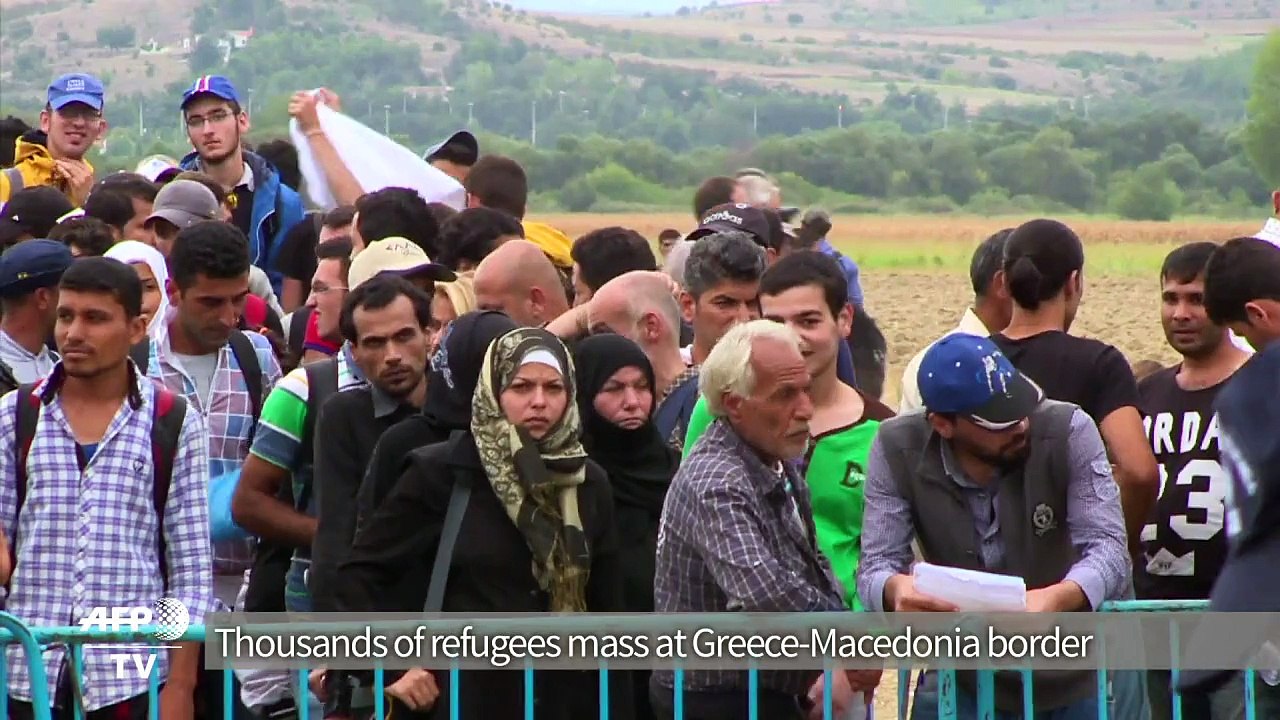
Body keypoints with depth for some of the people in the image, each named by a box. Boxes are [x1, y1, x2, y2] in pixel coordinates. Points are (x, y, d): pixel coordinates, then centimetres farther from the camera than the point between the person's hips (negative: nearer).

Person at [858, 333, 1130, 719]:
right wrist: (895, 589, -40)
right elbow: (876, 566, -14)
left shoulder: (1068, 431, -16)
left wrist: (1058, 598, -44)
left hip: (1074, 686, 0)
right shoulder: (898, 449, -12)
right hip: (963, 684, 0)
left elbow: (1108, 546, -21)